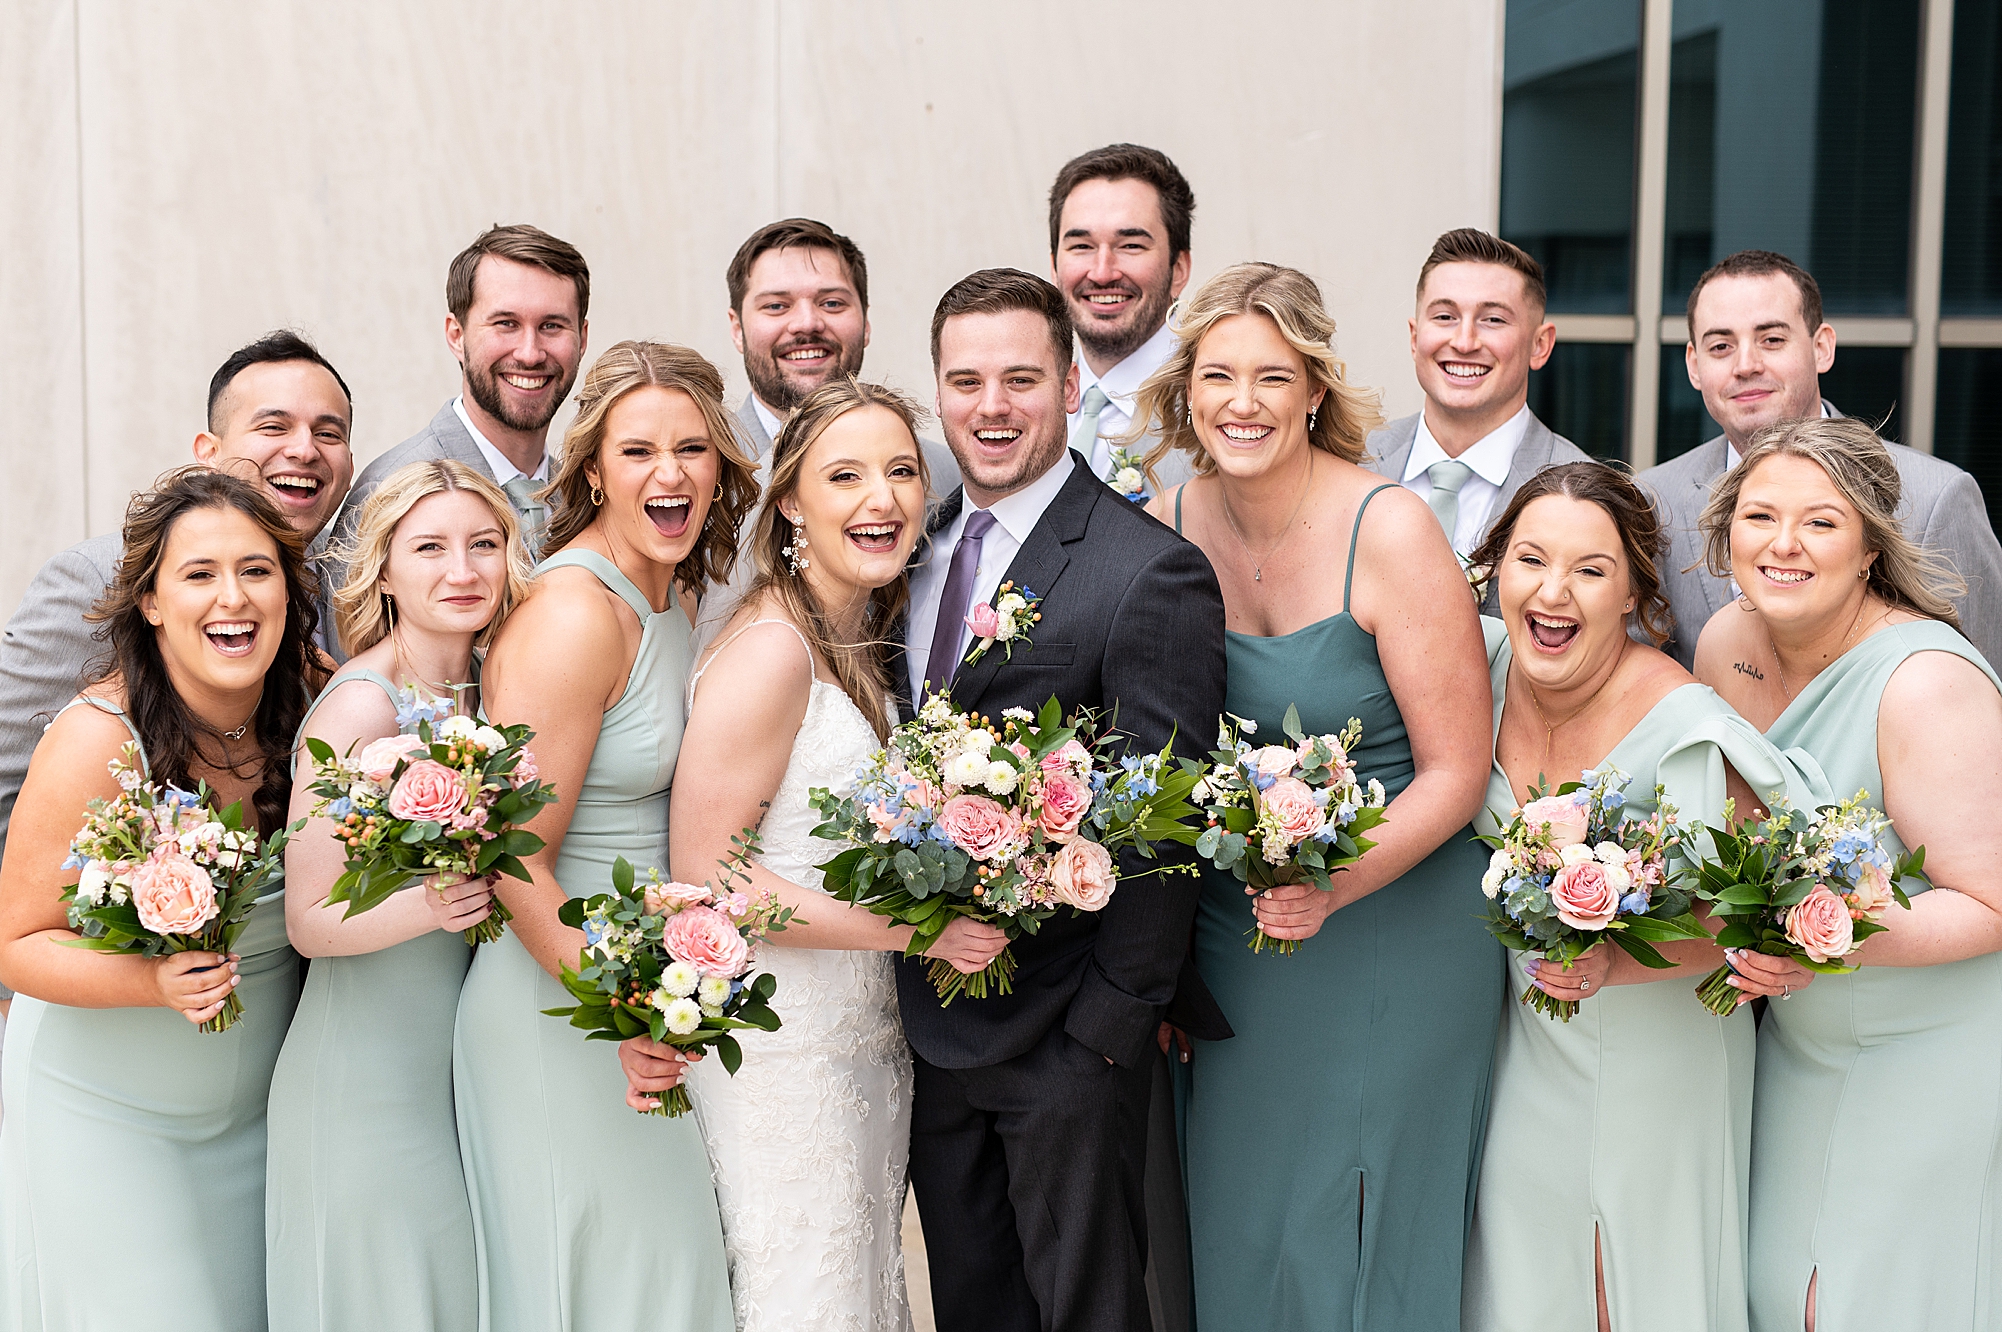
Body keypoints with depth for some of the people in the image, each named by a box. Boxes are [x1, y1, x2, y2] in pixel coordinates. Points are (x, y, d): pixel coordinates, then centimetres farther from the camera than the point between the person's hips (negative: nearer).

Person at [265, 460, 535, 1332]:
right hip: (366, 1080, -7)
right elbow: (309, 920, -15)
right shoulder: (361, 707, -17)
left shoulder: (481, 692, 3)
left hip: (456, 1063, 7)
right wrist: (425, 909, -31)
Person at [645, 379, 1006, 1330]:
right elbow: (704, 869, -21)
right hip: (784, 1049, -8)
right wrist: (913, 928, -20)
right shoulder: (770, 651, -19)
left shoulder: (864, 642, 8)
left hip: (869, 1032, 8)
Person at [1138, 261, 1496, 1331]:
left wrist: (1332, 884, -27)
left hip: (1389, 924, -4)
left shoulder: (1390, 532, -16)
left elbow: (1456, 770, -13)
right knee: (1230, 1232, 14)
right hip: (1229, 942, 5)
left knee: (1358, 1240, 6)